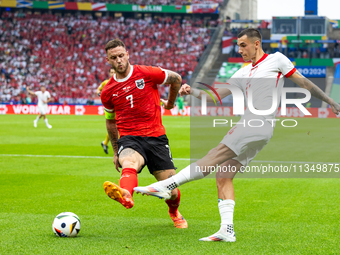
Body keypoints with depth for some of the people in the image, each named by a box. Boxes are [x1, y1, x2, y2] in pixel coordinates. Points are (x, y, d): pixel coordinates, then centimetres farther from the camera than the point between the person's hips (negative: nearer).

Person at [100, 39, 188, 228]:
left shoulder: (147, 73, -2)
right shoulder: (108, 92, 7)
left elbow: (176, 79, 16)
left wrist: (170, 103, 30)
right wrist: (115, 151, 26)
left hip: (156, 137, 0)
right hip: (129, 139, 0)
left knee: (171, 190, -3)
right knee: (128, 162, -37)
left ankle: (174, 212, 35)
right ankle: (125, 195, -73)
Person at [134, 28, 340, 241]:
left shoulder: (276, 59, 7)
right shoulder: (244, 73, 24)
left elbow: (304, 82, 10)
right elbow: (216, 95, 20)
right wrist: (192, 92, 4)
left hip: (258, 125, -8)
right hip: (248, 126, 8)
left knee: (213, 159, -18)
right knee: (223, 176, -1)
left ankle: (166, 186, -28)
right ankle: (227, 230, -5)